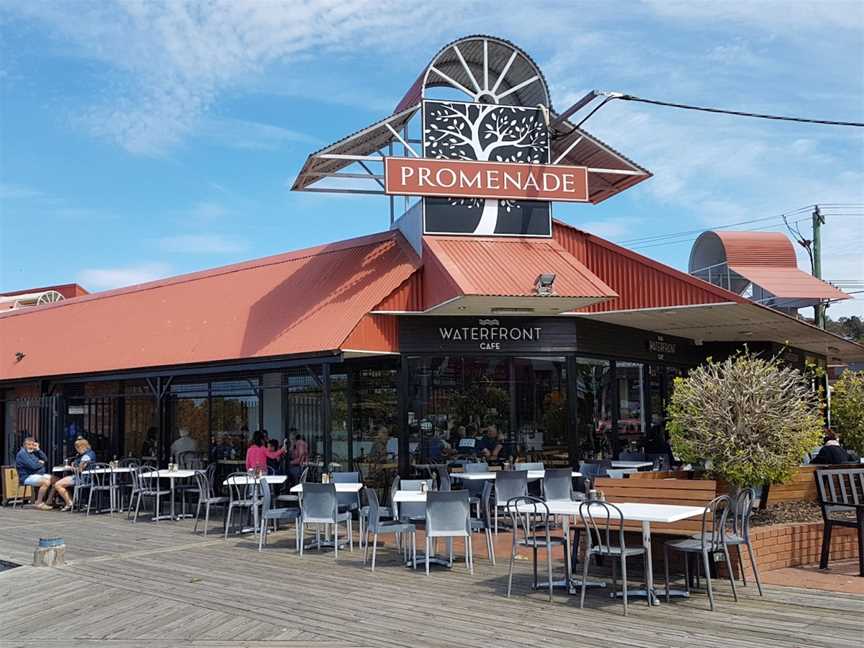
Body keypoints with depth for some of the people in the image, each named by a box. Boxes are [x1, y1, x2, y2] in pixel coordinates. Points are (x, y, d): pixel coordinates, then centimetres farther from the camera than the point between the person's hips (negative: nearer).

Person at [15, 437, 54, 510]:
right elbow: (32, 466, -20)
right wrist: (41, 463, 0)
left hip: (39, 475, 9)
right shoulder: (22, 453, -9)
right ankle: (39, 503, -22)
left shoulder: (33, 452, 18)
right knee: (46, 482, -31)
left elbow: (45, 459, 12)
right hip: (27, 477, -9)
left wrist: (38, 450, 4)